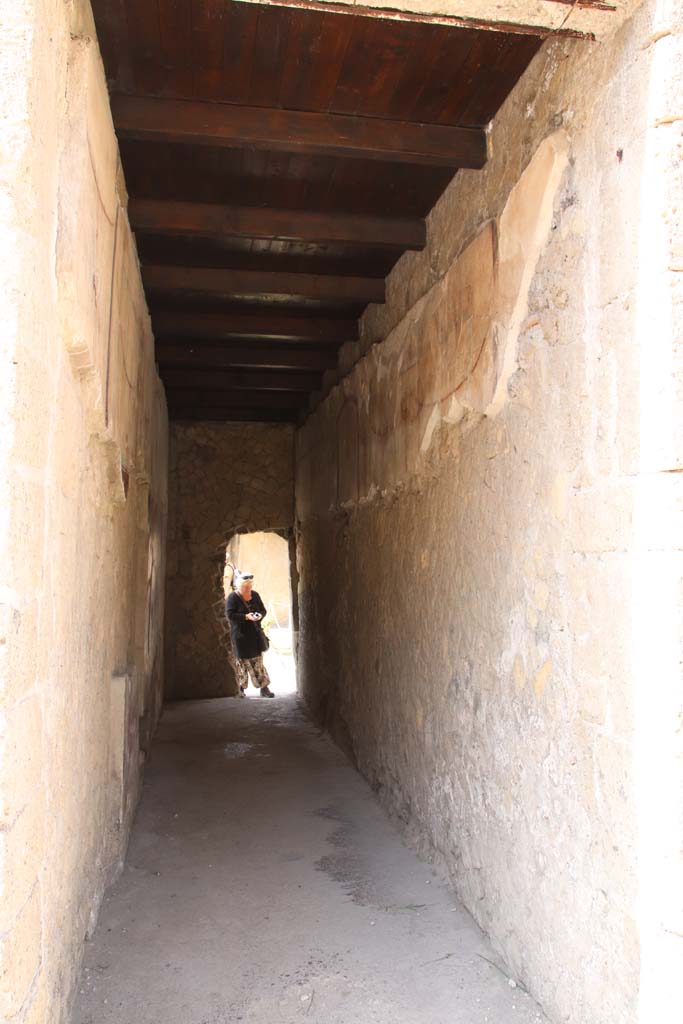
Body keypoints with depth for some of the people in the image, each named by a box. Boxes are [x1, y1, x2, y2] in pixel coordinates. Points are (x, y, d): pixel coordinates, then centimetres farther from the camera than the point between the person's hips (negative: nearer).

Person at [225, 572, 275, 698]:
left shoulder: (255, 595, 6)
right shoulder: (233, 597, -9)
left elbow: (263, 610, 11)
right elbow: (230, 614, -16)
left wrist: (259, 615, -12)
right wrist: (246, 617, -25)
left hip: (255, 633, 4)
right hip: (240, 634, -4)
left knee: (258, 661, 5)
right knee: (242, 661, 4)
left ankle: (264, 687, 8)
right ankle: (239, 688, 17)